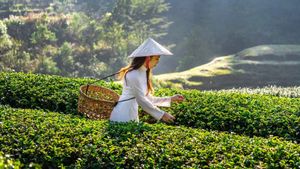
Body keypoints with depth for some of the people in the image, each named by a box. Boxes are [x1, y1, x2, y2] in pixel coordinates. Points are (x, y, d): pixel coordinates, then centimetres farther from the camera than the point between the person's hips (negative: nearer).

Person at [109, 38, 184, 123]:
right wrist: (162, 114, -12)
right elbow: (141, 100, -16)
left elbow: (149, 99, 17)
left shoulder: (143, 73, 12)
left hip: (132, 116, 9)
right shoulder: (133, 75, -16)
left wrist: (171, 99, 14)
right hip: (122, 117, -9)